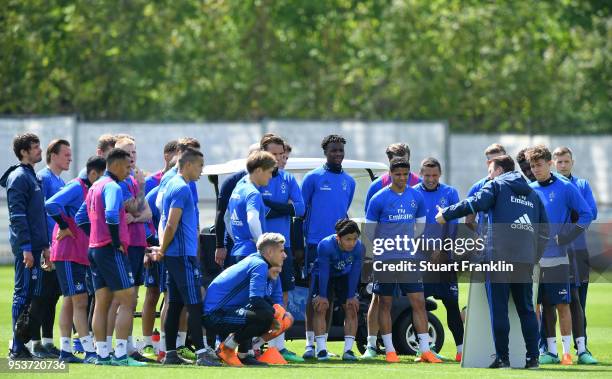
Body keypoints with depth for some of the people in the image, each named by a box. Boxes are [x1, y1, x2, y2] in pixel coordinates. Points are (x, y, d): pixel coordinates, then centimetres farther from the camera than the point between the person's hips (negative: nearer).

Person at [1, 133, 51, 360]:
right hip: (25, 247, -9)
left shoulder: (32, 177, 19)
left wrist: (45, 245, 20)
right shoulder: (19, 178, -10)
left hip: (35, 246, 9)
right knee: (23, 294, -7)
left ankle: (20, 344, 15)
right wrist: (26, 248, -21)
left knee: (35, 296, 10)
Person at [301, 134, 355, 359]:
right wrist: (299, 240, -2)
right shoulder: (313, 178, -1)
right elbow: (301, 210, 1)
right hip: (316, 243, -4)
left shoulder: (349, 182, 13)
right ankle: (310, 343, -2)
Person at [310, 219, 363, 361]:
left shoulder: (359, 248, -26)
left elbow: (354, 273, -19)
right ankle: (321, 350, -16)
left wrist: (351, 296, -16)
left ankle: (348, 350, -5)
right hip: (323, 276, -3)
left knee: (352, 308, -7)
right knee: (320, 308, -15)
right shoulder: (325, 245, -35)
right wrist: (323, 296, -24)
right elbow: (324, 271, -28)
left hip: (344, 277, 3)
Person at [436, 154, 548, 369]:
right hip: (525, 259, 5)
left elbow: (476, 203, -13)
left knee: (499, 309, -3)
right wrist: (534, 257, 24)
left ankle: (502, 358, -6)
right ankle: (533, 358, 5)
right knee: (526, 309, 10)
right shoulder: (531, 194, 23)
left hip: (499, 256, -5)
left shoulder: (496, 185, 5)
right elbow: (544, 228, 21)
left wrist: (446, 215, -6)